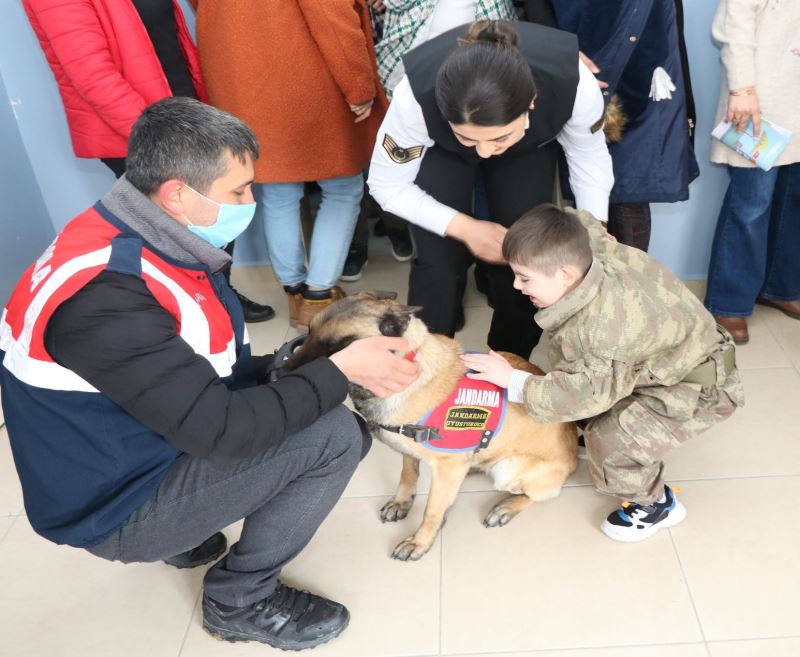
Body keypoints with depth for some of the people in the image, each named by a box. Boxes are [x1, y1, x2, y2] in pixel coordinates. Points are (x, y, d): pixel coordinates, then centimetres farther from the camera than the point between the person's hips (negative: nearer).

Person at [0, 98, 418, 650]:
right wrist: (341, 369, -22)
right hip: (117, 507, -9)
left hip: (143, 445, 9)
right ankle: (241, 600, 2)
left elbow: (214, 374, 7)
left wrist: (312, 366, -3)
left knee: (321, 413, 10)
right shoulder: (104, 295, -31)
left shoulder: (144, 244, -2)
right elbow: (221, 430, -30)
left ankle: (186, 533, 14)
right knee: (335, 435, -19)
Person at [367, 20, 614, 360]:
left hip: (530, 147, 1)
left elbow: (590, 158, -16)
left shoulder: (574, 84, -38)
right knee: (440, 259, -13)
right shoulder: (417, 95, -41)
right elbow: (387, 186, -24)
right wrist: (463, 227, -31)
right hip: (441, 150, -1)